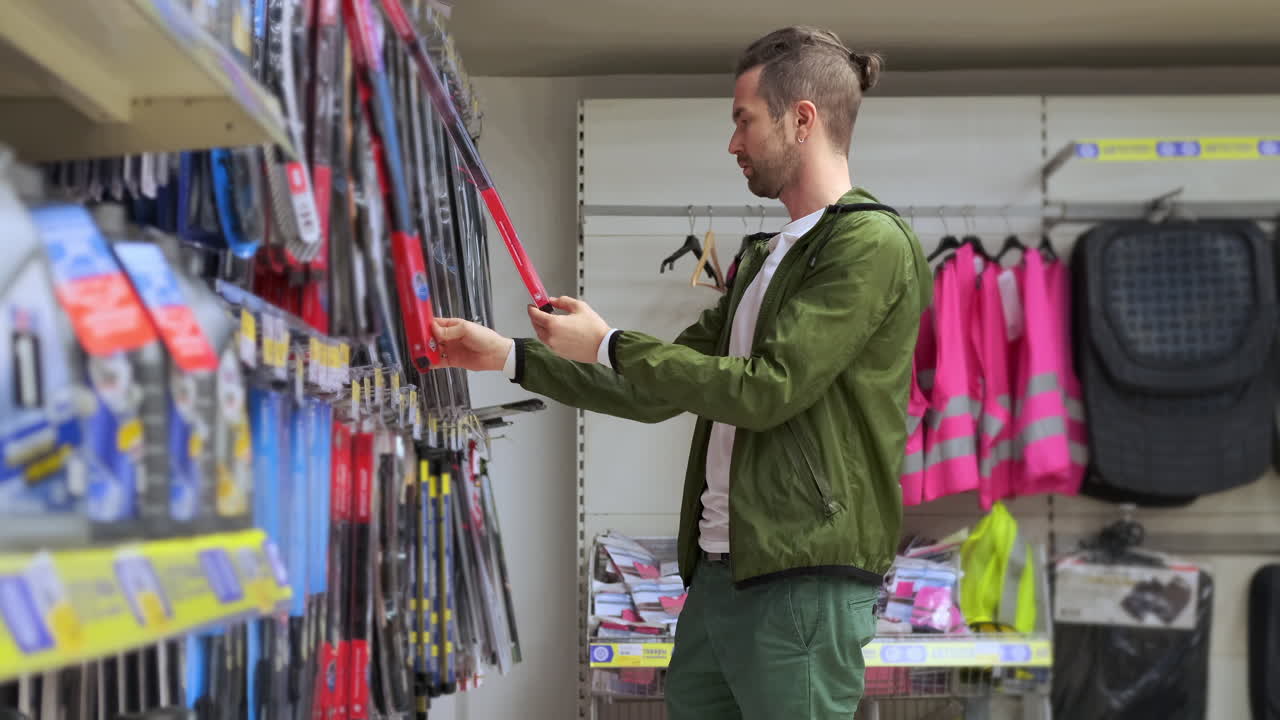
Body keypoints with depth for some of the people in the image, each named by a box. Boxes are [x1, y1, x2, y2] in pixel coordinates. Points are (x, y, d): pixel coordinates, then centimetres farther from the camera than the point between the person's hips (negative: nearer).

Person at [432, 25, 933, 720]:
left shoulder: (873, 244, -8)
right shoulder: (764, 259, 20)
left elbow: (766, 389, -17)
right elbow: (656, 392, 22)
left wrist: (607, 345, -9)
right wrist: (509, 356, 19)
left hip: (803, 578, -8)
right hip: (718, 573, 8)